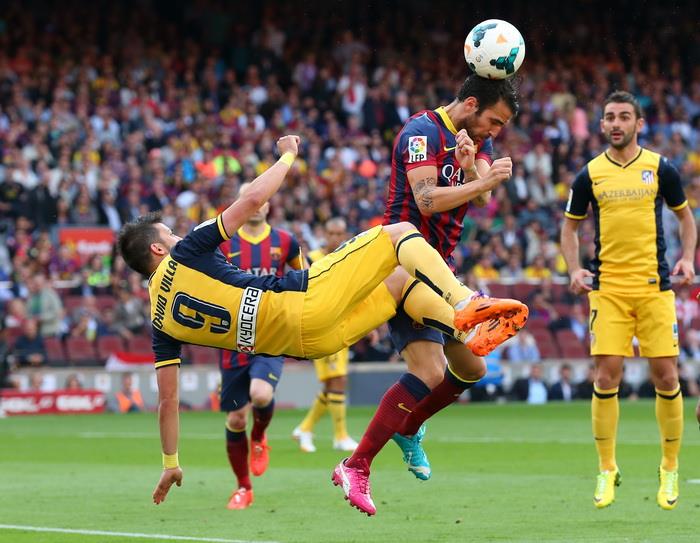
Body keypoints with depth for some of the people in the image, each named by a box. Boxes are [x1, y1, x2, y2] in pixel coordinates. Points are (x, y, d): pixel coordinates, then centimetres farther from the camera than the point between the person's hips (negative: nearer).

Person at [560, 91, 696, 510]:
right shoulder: (590, 175, 4)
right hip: (608, 288, 0)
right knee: (606, 378, -6)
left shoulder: (660, 169, 2)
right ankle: (607, 470, 6)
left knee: (666, 377, -1)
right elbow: (570, 225, 15)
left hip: (655, 286, 0)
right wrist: (574, 270, 0)